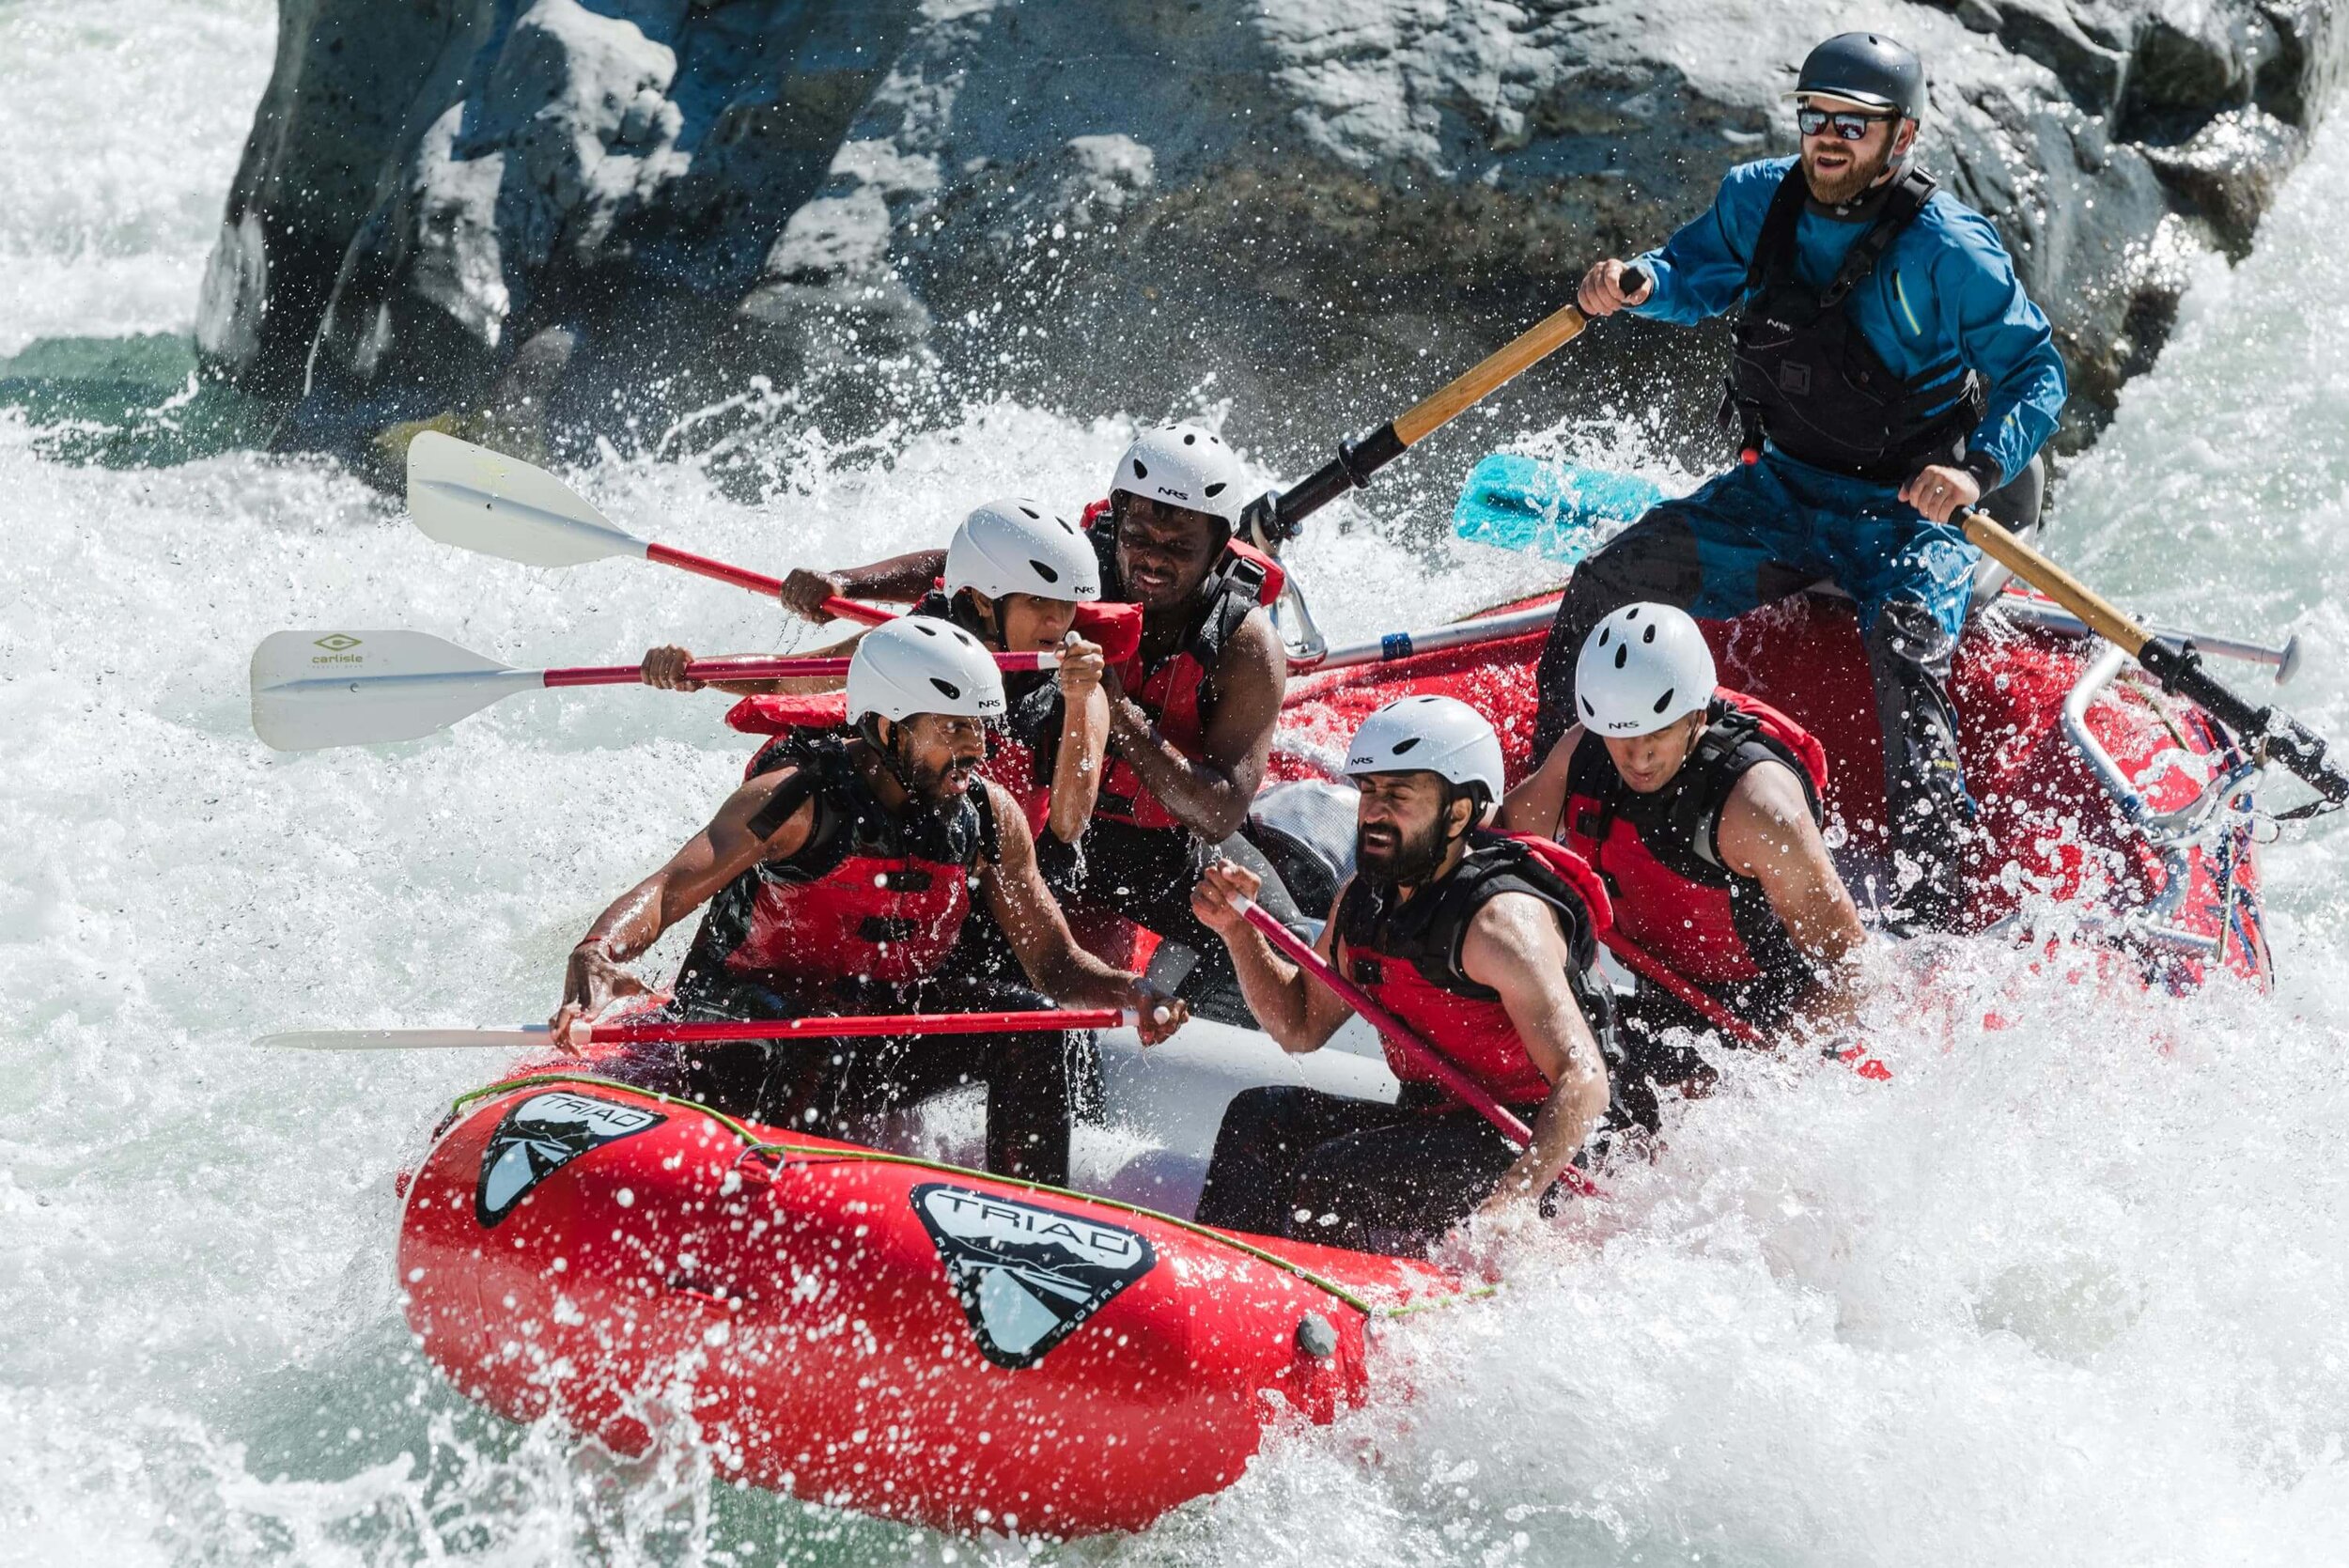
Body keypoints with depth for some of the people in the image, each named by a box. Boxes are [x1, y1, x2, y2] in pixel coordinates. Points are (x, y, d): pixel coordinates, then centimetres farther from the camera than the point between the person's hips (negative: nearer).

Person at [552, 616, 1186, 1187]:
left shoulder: (989, 817, -1)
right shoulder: (799, 798, -17)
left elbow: (1055, 962, 5)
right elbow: (667, 890, -26)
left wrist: (1127, 989, -18)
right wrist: (595, 954, -48)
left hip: (886, 1041, 5)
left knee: (1040, 1032, -15)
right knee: (823, 1053, -38)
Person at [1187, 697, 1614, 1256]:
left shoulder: (1500, 918, -21)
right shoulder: (1364, 898, 5)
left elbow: (1584, 1082, -29)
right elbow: (1302, 1028, 18)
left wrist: (1506, 1208, -42)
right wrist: (1237, 928, 2)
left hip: (1518, 1153, -9)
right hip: (1433, 1126, 9)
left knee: (1336, 1174, -27)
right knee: (1259, 1117, -4)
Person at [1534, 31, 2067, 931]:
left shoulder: (1948, 251, -16)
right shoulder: (1760, 201, -1)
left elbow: (2037, 375, -11)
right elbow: (1696, 275, 17)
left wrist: (1976, 470, -29)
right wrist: (1635, 283, -7)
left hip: (1908, 512, -5)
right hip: (1782, 490, 5)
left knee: (1904, 656, -32)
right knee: (1605, 588, -7)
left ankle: (1930, 916, -33)